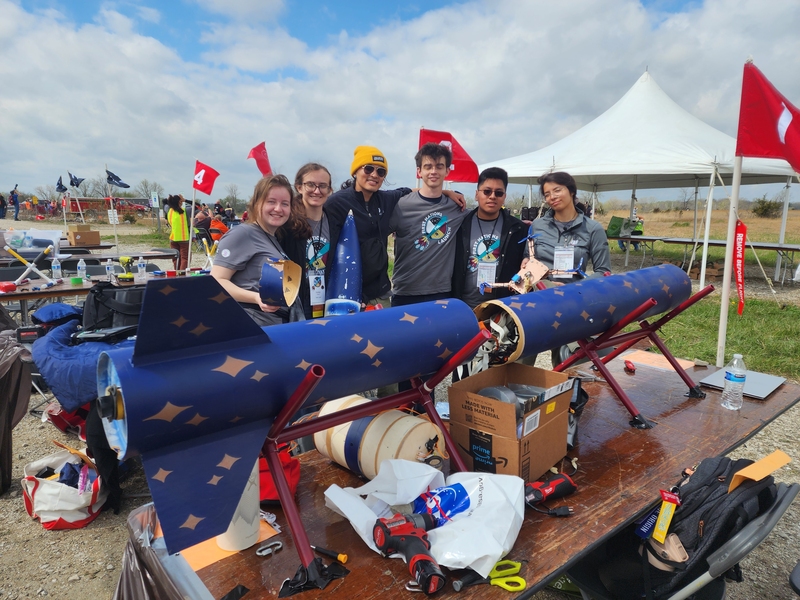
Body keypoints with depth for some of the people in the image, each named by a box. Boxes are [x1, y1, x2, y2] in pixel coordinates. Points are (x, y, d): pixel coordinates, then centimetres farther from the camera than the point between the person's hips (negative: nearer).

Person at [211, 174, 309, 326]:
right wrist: (256, 298, -27)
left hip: (283, 324, 8)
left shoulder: (278, 239, 15)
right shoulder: (242, 234, -9)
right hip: (254, 327, -8)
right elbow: (217, 281, -15)